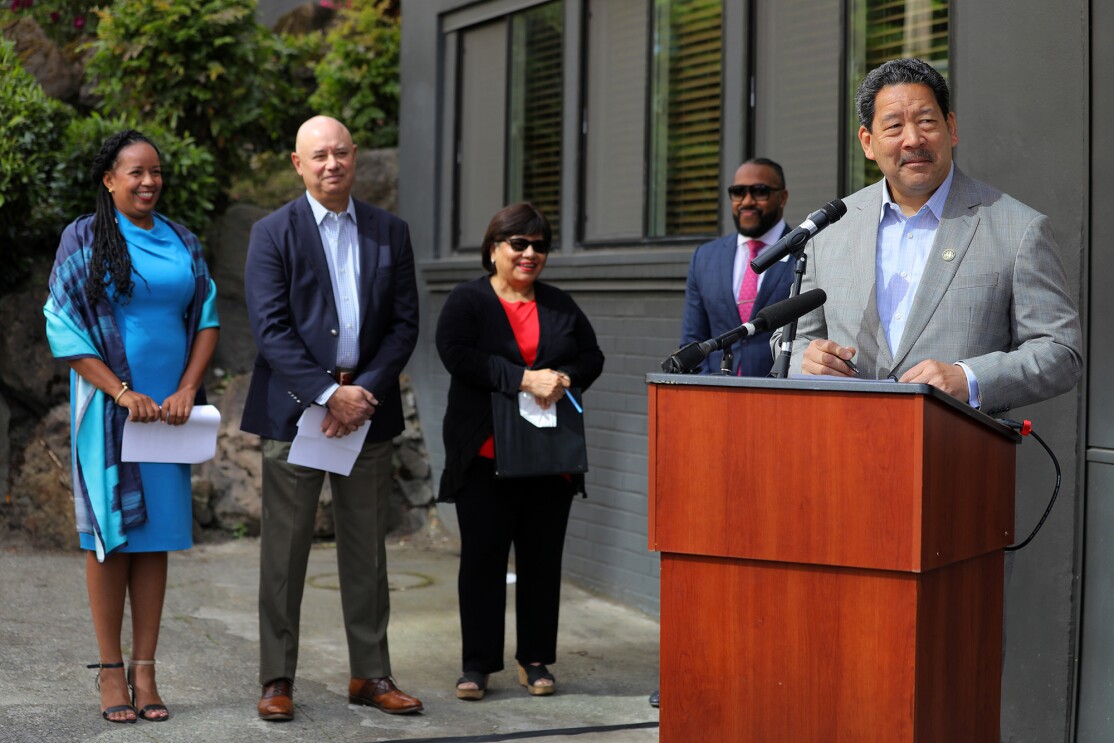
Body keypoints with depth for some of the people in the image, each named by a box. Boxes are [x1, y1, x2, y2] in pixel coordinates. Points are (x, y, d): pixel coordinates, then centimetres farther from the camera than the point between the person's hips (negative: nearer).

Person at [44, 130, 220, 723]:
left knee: (155, 533, 4)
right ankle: (111, 671, 7)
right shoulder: (84, 239, -1)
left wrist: (186, 391, -5)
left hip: (170, 408, 4)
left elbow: (206, 319, 10)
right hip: (110, 405, -3)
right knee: (110, 531, 0)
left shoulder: (182, 244, 11)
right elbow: (64, 327, -6)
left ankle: (145, 671, 9)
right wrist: (123, 393, -14)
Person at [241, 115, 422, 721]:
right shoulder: (273, 233, 0)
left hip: (367, 406, 3)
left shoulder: (390, 232, 10)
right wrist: (329, 393, -16)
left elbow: (404, 323, 5)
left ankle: (370, 674, 17)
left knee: (366, 547, 9)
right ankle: (276, 679, 10)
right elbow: (271, 328, -9)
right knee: (284, 549, 1)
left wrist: (365, 391, -8)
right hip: (294, 407, -3)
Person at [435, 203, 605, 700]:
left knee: (543, 558, 7)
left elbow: (592, 356, 11)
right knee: (482, 557, 1)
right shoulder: (466, 301, 1)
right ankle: (477, 663, 9)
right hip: (486, 456, -4)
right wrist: (524, 378, -22)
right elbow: (458, 355, -15)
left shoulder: (560, 306, 14)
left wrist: (563, 377, -11)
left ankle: (535, 660, 17)